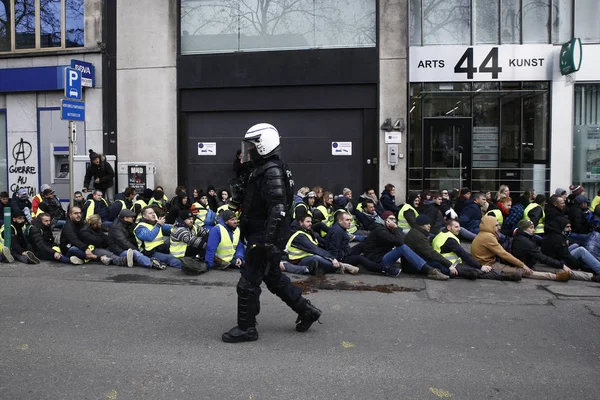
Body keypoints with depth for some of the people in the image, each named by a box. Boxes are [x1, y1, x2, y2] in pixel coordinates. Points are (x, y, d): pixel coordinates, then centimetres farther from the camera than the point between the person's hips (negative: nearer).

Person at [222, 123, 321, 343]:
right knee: (274, 278, 20)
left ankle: (246, 328, 14)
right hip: (260, 236, 11)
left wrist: (268, 241, -28)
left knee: (248, 283, -1)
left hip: (264, 238, -11)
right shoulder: (261, 170, 14)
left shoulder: (272, 172, -18)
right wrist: (240, 193, 3)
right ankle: (306, 311, 30)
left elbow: (278, 209, -25)